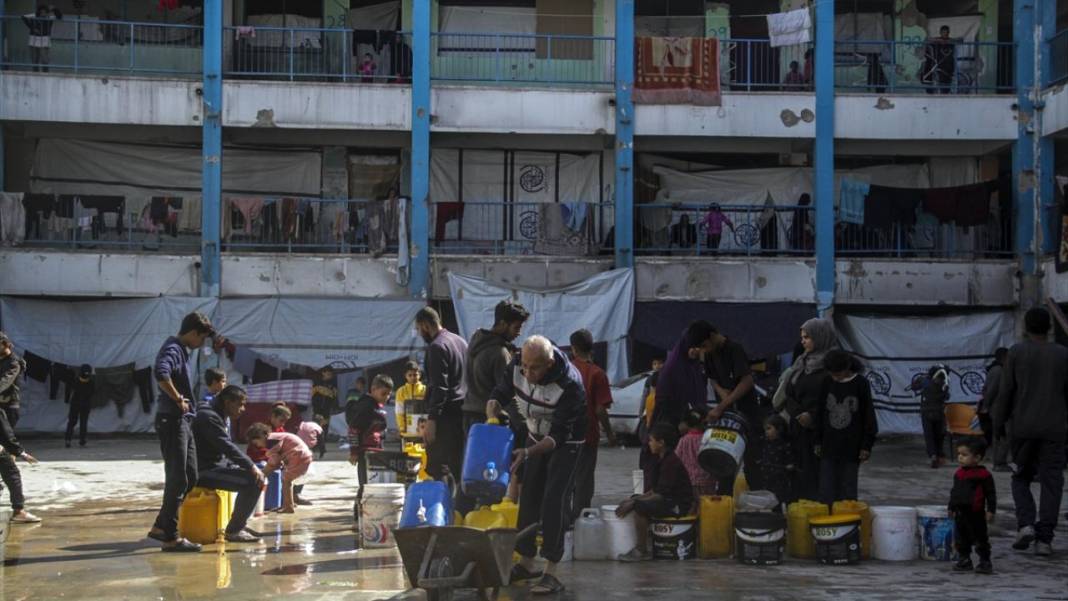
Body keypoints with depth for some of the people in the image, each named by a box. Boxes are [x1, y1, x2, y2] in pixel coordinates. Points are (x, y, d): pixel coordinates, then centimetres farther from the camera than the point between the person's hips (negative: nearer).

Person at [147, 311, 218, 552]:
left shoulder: (181, 351, 18)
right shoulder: (172, 349, -14)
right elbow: (160, 373, -34)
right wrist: (177, 399, -24)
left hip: (183, 422, 10)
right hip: (172, 421, -10)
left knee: (190, 478, 13)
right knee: (178, 480, -6)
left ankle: (160, 527, 20)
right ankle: (170, 537, -1)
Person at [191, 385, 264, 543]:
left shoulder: (220, 417, 19)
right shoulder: (209, 417, -15)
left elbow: (227, 450, 19)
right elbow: (227, 447, -23)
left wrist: (251, 466, 7)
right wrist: (251, 467, -23)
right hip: (204, 472, -11)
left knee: (258, 476, 14)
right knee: (252, 481, -22)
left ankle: (240, 524, 16)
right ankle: (234, 530, -16)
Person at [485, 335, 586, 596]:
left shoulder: (570, 384, -36)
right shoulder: (517, 366, -20)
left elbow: (559, 435, -34)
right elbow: (499, 395, -5)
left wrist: (528, 452, -46)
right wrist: (492, 419, -27)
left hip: (565, 443, -6)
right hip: (536, 437, 6)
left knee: (553, 501, -14)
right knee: (528, 498, 6)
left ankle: (550, 572, -14)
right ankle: (526, 562, 18)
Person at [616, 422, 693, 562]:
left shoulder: (671, 463, -20)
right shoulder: (662, 460, 11)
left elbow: (660, 495, -23)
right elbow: (654, 490, 13)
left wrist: (634, 503, -20)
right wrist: (634, 499, 1)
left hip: (678, 506, -11)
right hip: (668, 501, 11)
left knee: (640, 507, -26)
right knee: (634, 501, 13)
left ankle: (642, 551, -18)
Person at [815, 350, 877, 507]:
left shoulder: (860, 384, -6)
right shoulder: (827, 383, 4)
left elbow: (868, 416, -2)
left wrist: (867, 445, -4)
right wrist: (818, 442, 11)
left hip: (851, 448, -3)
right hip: (829, 447, 3)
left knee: (848, 490, 4)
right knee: (827, 491, 3)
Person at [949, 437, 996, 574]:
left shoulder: (983, 475, -12)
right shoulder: (959, 473, 8)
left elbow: (991, 494, -9)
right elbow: (954, 491, 19)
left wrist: (991, 510, -11)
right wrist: (951, 507, 20)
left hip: (976, 513, -7)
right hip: (960, 513, 7)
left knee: (980, 538, 3)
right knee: (961, 538, 11)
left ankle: (985, 561, 12)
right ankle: (964, 560, 22)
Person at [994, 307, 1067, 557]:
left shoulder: (1016, 352, -4)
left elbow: (1006, 391, -4)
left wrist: (999, 423, 4)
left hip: (1022, 426, 0)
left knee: (1021, 478, 15)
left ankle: (1025, 524, -6)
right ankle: (1044, 539, -3)